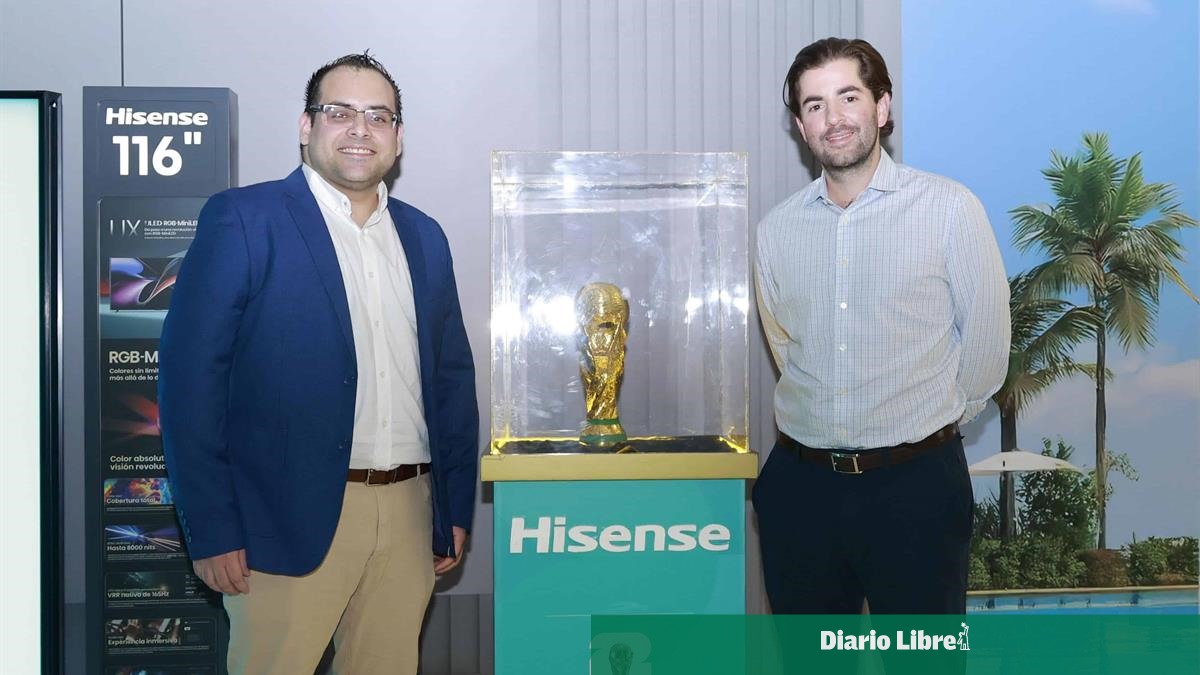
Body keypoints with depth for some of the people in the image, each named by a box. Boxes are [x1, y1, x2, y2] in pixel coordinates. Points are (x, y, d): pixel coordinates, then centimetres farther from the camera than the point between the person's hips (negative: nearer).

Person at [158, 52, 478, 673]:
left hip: (409, 515, 5)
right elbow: (190, 375, -8)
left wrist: (457, 507, 10)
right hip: (290, 518, -4)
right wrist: (211, 528, -12)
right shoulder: (241, 219, -4)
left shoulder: (424, 237, 12)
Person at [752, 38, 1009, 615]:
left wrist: (941, 417, 11)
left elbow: (985, 336, 1)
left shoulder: (950, 208, -6)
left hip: (916, 483, -3)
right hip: (800, 482, 4)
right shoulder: (776, 228, 5)